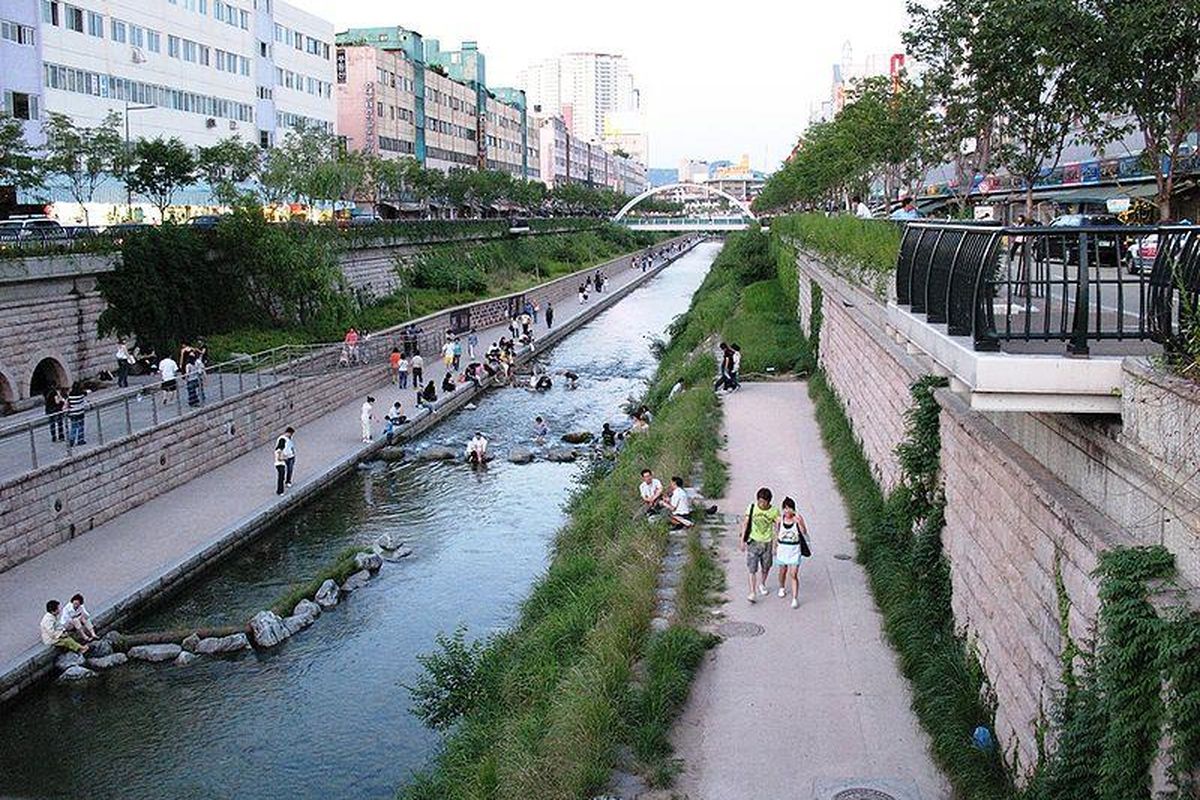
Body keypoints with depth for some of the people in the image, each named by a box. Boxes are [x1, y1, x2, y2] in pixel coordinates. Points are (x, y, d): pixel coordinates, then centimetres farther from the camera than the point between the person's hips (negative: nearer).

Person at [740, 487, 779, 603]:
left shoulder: (774, 511, -12)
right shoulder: (752, 508, -11)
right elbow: (746, 524, -2)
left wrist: (775, 545, -4)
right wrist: (742, 541, -2)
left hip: (767, 543, 1)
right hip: (753, 542, -1)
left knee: (766, 567, 16)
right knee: (752, 568, -6)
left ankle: (762, 584, 43)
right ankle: (753, 593, -2)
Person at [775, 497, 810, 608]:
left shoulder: (798, 518, -13)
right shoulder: (780, 519, -6)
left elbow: (805, 533, -20)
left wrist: (799, 522, -33)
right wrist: (775, 548, 14)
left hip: (795, 550, -3)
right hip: (782, 548, 3)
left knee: (793, 575, -6)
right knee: (783, 570, 20)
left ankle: (795, 599, -2)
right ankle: (782, 588, 48)